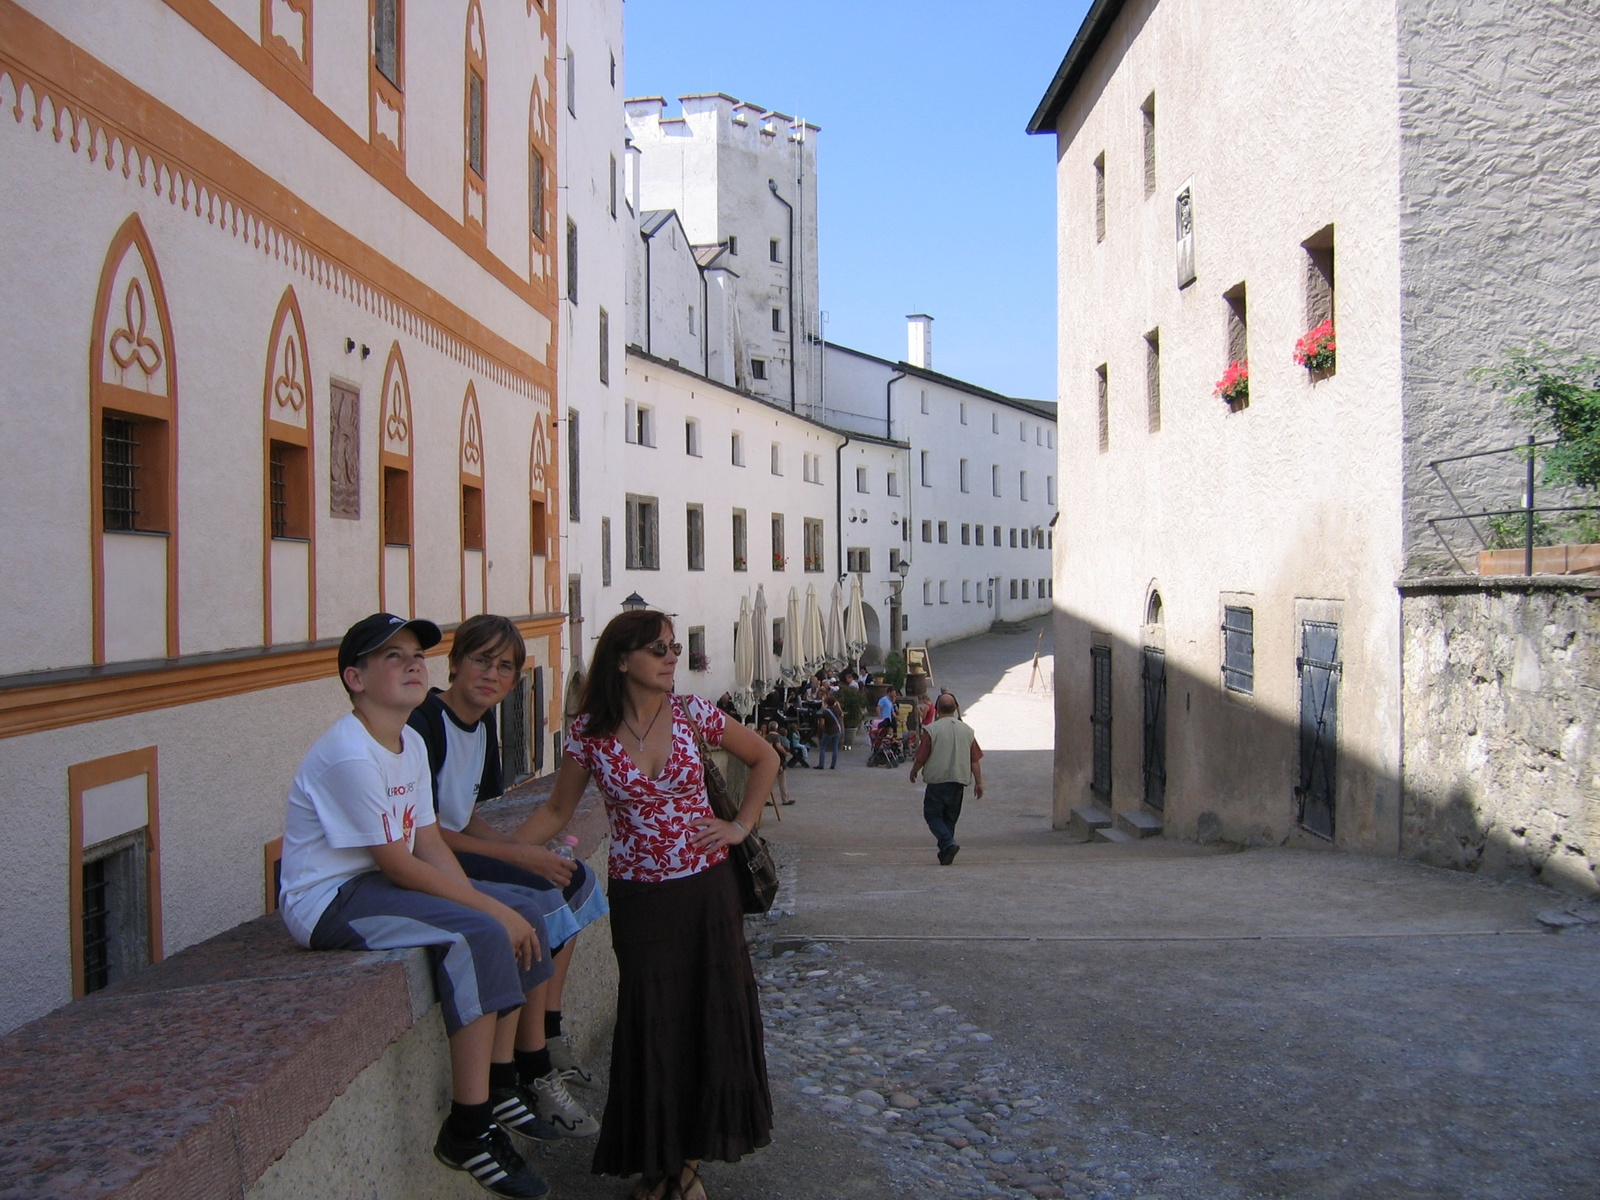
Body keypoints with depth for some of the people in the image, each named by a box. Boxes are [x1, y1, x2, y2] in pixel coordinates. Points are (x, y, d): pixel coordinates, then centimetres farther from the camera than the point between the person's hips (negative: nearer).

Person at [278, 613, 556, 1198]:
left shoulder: (411, 743, 8)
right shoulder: (349, 755, -22)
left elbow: (429, 843, 6)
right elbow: (397, 864, -22)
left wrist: (501, 908, -5)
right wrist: (489, 909, -18)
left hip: (377, 885, 10)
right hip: (328, 903, -10)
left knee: (522, 909, 6)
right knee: (481, 936, -26)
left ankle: (500, 1085, 14)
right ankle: (468, 1130, -18)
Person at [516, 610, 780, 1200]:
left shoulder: (690, 713, -4)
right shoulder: (589, 731, -6)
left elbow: (763, 758, 9)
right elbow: (557, 809, 4)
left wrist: (740, 825, 1)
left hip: (706, 888, 1)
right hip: (639, 896, -1)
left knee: (712, 1018, 6)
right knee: (650, 1027, 5)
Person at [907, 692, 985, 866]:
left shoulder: (932, 729, -11)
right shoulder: (967, 730, 4)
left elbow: (921, 758, -8)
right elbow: (975, 760, 5)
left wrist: (913, 772, 10)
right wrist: (979, 782, 9)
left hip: (937, 779, -5)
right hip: (959, 780, 5)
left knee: (932, 814, 3)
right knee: (950, 817, 16)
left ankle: (948, 844, -17)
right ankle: (945, 852, 16)